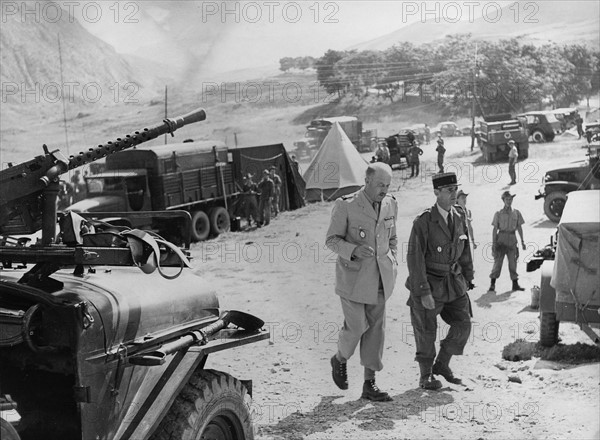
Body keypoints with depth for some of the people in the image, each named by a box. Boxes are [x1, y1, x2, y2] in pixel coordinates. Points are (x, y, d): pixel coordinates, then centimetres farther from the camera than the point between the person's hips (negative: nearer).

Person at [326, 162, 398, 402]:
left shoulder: (390, 204, 4)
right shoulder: (345, 205, -12)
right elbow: (331, 240, -8)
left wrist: (392, 264, 9)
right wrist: (354, 250, -24)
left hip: (379, 278, 5)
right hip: (353, 276, -5)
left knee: (375, 328, 5)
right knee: (356, 326, -3)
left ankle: (369, 384, 13)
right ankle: (340, 359, 30)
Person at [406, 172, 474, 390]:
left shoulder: (459, 219, 2)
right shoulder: (423, 222, -18)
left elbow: (465, 254, 11)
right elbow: (414, 258, -20)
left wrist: (467, 281, 11)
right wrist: (424, 292, -23)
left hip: (453, 283, 6)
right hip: (427, 283, -5)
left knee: (463, 325, 1)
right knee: (426, 332, 7)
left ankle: (442, 365, 23)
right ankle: (426, 376, 26)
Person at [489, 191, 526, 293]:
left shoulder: (516, 213, 10)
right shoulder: (498, 214, 2)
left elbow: (519, 228, 13)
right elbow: (495, 229, 1)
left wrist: (522, 241, 9)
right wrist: (493, 243, -5)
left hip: (512, 240, 3)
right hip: (501, 238, -3)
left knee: (513, 262, 6)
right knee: (498, 261, -5)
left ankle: (515, 284, 14)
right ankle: (492, 284, -2)